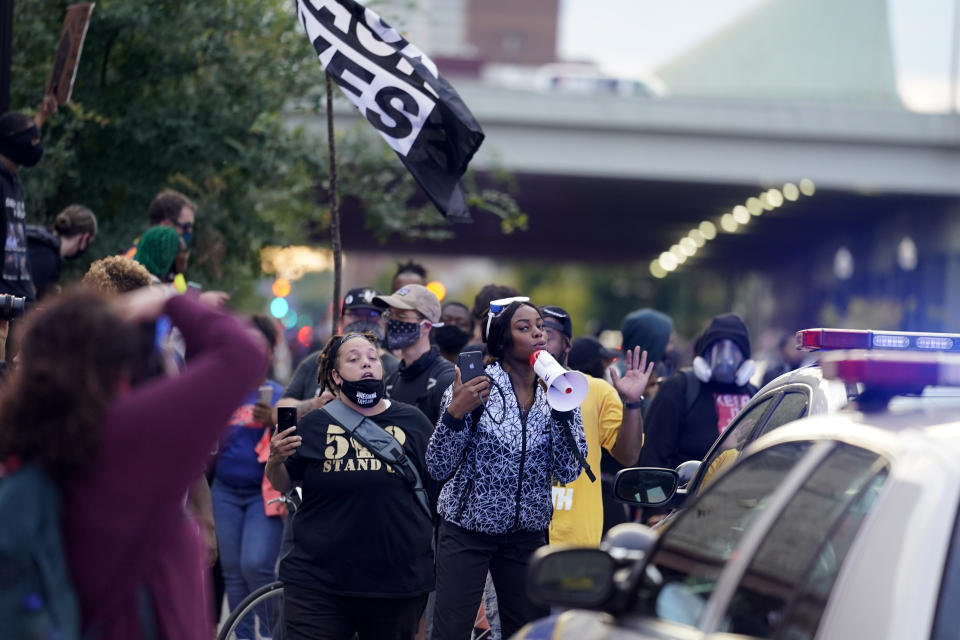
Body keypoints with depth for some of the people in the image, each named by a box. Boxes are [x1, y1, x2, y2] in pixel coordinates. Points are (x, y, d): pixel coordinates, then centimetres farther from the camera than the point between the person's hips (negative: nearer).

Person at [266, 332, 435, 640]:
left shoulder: (412, 421, 5)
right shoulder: (315, 424, 3)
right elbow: (282, 485, 10)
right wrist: (275, 461, -9)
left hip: (398, 584, 1)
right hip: (318, 584, -1)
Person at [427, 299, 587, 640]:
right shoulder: (475, 388, -9)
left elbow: (568, 471, -6)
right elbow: (439, 469, -10)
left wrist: (561, 409, -16)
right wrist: (455, 413, -25)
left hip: (527, 534, 3)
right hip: (466, 530, -3)